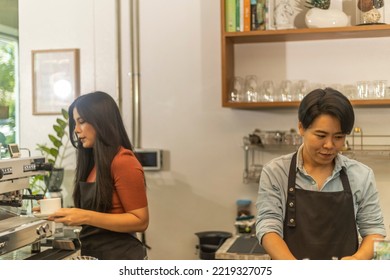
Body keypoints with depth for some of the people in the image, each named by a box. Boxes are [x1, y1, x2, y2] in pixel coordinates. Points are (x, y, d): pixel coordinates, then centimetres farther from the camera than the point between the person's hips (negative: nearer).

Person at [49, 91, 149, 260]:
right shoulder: (93, 162, 9)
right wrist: (71, 215, -1)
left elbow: (140, 221, -17)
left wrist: (86, 217, -22)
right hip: (93, 255, 7)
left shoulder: (123, 162, -15)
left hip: (119, 257, -7)